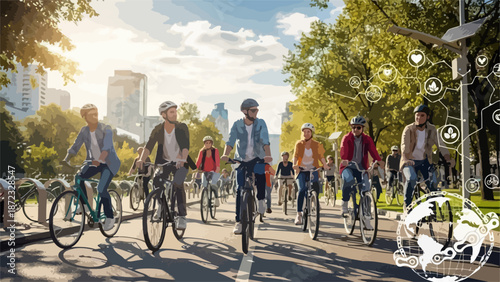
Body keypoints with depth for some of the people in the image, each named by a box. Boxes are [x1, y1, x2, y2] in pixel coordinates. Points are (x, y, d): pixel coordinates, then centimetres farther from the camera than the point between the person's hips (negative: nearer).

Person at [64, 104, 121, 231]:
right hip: (93, 162, 6)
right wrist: (65, 161, -18)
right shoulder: (84, 131, -3)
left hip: (109, 163, -5)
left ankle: (110, 218, -6)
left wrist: (99, 160, -50)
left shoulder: (106, 129, -18)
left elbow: (107, 147, -33)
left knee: (101, 189, -21)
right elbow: (75, 147, -4)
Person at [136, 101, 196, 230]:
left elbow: (186, 146, -27)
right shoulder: (158, 129, -8)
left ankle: (182, 216, -17)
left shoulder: (182, 127, -13)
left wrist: (183, 159, -46)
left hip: (180, 163, -3)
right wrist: (142, 159, -38)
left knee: (178, 184, -26)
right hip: (164, 161, 3)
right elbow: (149, 146, -18)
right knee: (156, 182, -19)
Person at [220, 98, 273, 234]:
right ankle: (239, 221, 3)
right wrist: (225, 154, -37)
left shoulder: (261, 123, -8)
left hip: (257, 158, -1)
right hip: (241, 160, 1)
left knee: (260, 173, -32)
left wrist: (268, 155, -38)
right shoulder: (237, 125, -6)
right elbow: (230, 141, -17)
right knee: (240, 190, -5)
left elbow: (265, 141, -20)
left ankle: (261, 199, -5)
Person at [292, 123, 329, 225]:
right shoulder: (299, 144, 2)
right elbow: (295, 155, -2)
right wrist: (294, 164, -22)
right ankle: (298, 215, -19)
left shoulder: (317, 144, 2)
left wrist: (324, 164, -16)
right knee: (302, 190, -21)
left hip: (313, 170, 1)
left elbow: (321, 156, 3)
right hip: (301, 170, -1)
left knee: (315, 189, -17)